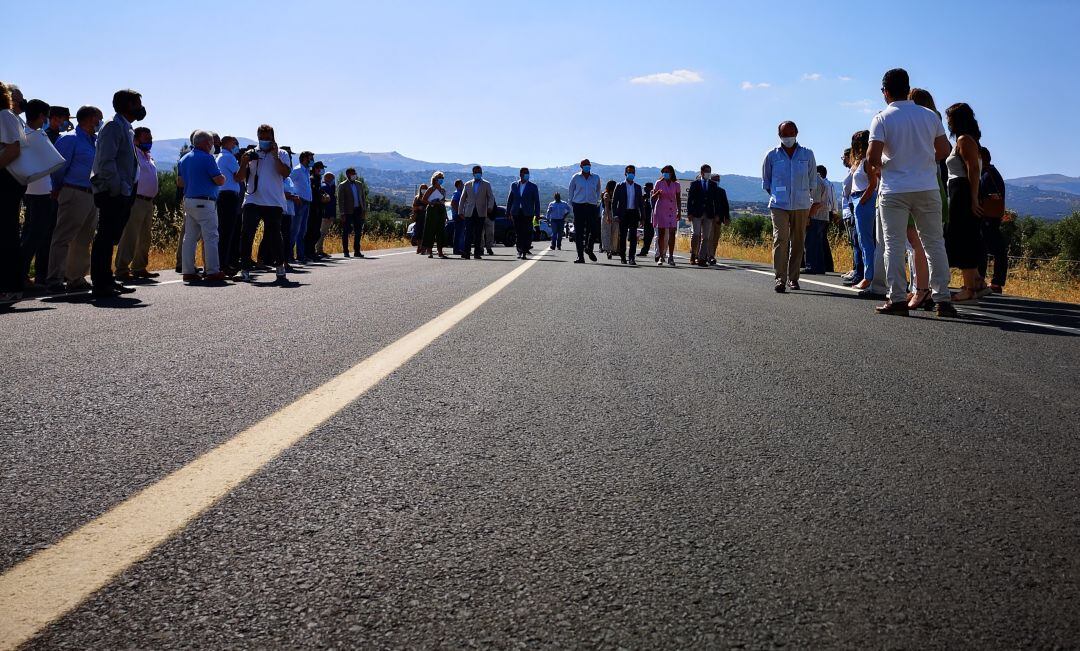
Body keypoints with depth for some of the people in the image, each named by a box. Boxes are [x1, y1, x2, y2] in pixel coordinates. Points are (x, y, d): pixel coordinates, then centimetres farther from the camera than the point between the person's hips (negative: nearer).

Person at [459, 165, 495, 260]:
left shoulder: (486, 185, 8)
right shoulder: (467, 185, 14)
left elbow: (491, 197, 1)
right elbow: (463, 199, 16)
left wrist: (490, 207, -17)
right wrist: (461, 211, 9)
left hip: (481, 213, -1)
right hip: (470, 213, 1)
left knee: (479, 233, 1)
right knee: (469, 233, -9)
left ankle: (477, 253, 5)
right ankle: (466, 252, -14)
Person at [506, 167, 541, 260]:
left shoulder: (533, 187, 3)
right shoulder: (514, 185, 10)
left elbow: (537, 201, 2)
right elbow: (510, 199, 13)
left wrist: (537, 214, -4)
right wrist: (508, 212, 9)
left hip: (527, 213, -2)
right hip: (516, 213, 2)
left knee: (526, 233, -3)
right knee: (518, 233, 2)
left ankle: (525, 252, 1)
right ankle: (520, 251, 9)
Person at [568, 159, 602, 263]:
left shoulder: (596, 178, 10)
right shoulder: (576, 178, 5)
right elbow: (571, 191, 15)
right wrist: (572, 204, 14)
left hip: (592, 207, 2)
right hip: (579, 206, -1)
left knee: (595, 230, -5)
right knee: (579, 232, -3)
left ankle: (589, 249, 23)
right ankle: (580, 256, 0)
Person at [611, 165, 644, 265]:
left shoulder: (638, 187, 12)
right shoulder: (620, 186, 3)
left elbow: (640, 202, 13)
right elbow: (614, 202, 1)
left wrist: (642, 216, 6)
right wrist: (615, 215, -8)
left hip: (634, 214, 2)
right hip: (623, 214, -2)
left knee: (633, 237, -5)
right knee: (622, 236, 4)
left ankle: (632, 258, -6)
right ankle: (622, 257, 14)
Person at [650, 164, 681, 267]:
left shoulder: (676, 185, 7)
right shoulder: (659, 183, 5)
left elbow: (678, 200, 10)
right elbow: (653, 198, 5)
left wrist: (679, 212, 4)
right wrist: (657, 193, -16)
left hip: (672, 211, 1)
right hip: (660, 210, -1)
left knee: (672, 234, -7)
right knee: (661, 233, -1)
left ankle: (671, 257, -5)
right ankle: (660, 256, 2)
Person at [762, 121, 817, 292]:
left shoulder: (807, 155, 7)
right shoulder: (772, 156, 4)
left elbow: (812, 181, 17)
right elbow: (765, 181, 16)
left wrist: (808, 197, 10)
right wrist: (774, 195, 9)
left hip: (801, 206, 2)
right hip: (779, 205, -2)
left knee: (798, 242, 5)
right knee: (780, 239, -15)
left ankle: (793, 278, 13)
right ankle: (780, 279, -18)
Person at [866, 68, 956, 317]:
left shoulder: (882, 119, -5)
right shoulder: (930, 116, 6)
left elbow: (873, 158, -13)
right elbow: (944, 151, 10)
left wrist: (875, 168, 8)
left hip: (895, 190, -3)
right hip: (927, 187, 3)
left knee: (894, 244, 1)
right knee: (934, 242, 7)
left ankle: (897, 298, -2)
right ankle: (942, 298, 5)